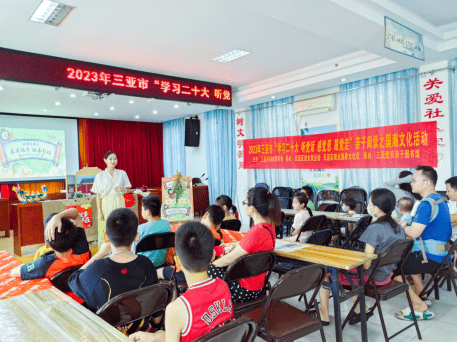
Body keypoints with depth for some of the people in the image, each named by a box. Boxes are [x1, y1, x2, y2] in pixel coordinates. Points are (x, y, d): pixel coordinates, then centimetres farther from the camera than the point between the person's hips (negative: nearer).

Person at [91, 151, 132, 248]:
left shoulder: (122, 173, 7)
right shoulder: (100, 175, 3)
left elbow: (128, 189, 12)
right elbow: (98, 195, 2)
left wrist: (123, 190, -11)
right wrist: (99, 211, -4)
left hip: (119, 204, 1)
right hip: (106, 204, -1)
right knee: (105, 230, -4)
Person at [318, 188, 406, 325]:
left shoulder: (375, 229, -26)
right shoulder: (399, 228, -1)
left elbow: (366, 264, -25)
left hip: (371, 277, -8)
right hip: (386, 275, 8)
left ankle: (324, 316, 18)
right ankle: (361, 309, 24)